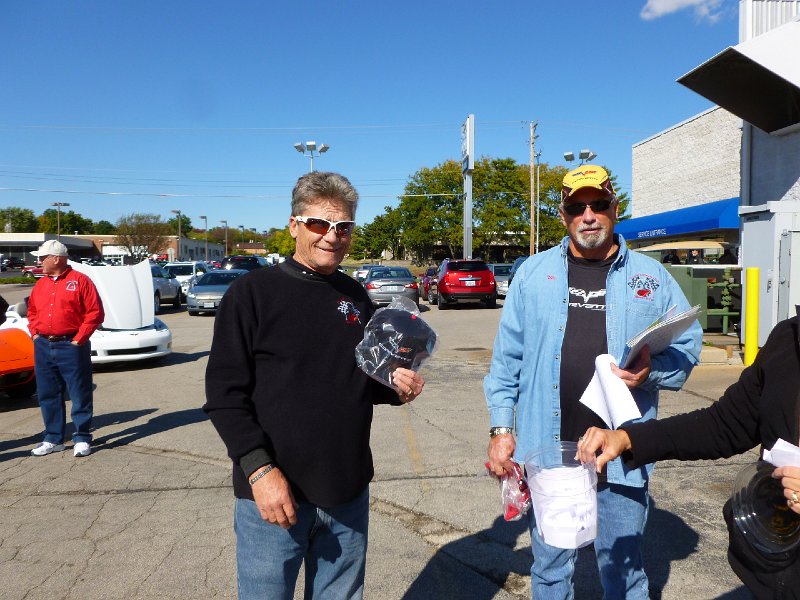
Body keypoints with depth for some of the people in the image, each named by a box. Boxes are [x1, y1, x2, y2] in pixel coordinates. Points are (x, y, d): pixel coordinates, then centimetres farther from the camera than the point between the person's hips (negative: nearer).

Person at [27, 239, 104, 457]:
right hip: (43, 347, 7)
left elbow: (95, 313, -9)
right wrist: (35, 333, 8)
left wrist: (79, 339, -12)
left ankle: (82, 439, 8)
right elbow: (32, 312, 24)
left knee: (80, 395, 0)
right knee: (48, 396, 11)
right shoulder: (40, 285, 14)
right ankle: (53, 439, 22)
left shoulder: (80, 281, -5)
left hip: (71, 347, -6)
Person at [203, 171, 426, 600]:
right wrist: (259, 468, -18)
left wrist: (396, 388, -3)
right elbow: (224, 394, -10)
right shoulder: (253, 292, -7)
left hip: (348, 494, 5)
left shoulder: (356, 296, 9)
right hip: (272, 492, -4)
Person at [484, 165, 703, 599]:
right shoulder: (534, 273, 2)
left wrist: (651, 371, -15)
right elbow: (507, 358, 3)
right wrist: (501, 428, 0)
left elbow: (689, 345, 6)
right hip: (547, 451, 1)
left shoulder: (651, 277, 3)